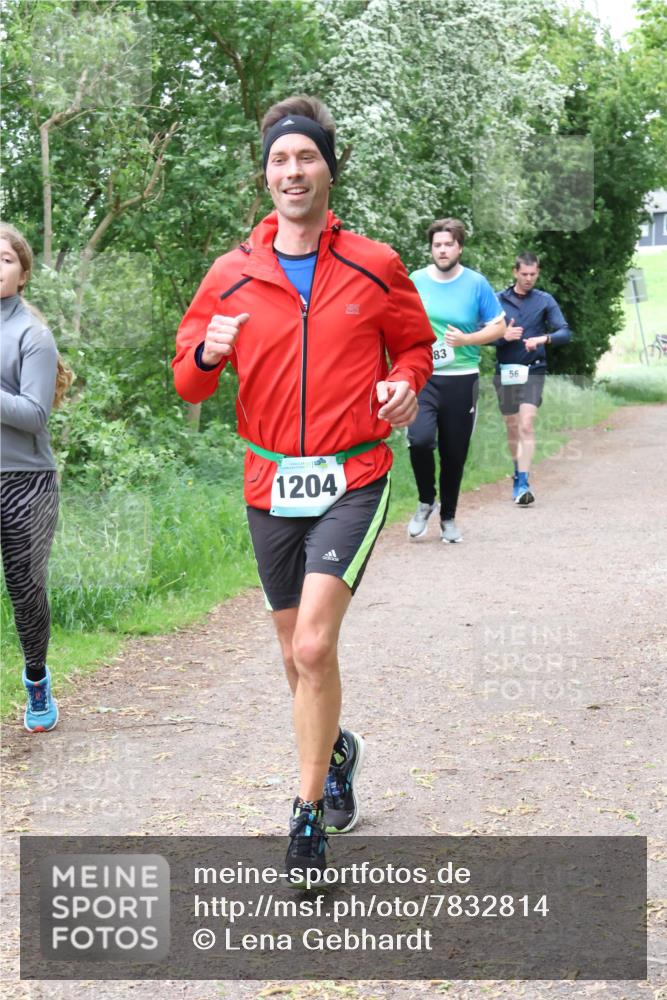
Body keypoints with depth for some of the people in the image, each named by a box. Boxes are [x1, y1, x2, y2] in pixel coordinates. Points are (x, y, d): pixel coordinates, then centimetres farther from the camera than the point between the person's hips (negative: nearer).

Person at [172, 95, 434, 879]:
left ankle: (309, 818, -6)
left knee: (313, 646, -18)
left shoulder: (375, 267, 0)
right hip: (271, 484, 3)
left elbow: (414, 344, 14)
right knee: (299, 656, 14)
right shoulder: (231, 276, 3)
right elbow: (188, 380, 8)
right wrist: (207, 354, -15)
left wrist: (405, 385, -8)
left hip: (353, 480, -3)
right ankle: (337, 750, 44)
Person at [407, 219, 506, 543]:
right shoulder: (416, 281, 4)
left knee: (454, 452, 6)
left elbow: (498, 327, 3)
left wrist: (466, 339, -13)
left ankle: (448, 517, 26)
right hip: (423, 376, 0)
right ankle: (426, 502, 3)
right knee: (420, 439, -22)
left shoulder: (476, 284, 0)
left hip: (462, 379, 0)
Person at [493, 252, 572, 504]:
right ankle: (518, 474, 32)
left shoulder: (545, 301, 2)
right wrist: (503, 336, -15)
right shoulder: (498, 300, 4)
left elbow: (565, 332, -3)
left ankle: (522, 484, -19)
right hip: (505, 372, 2)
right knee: (512, 429, 12)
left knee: (526, 426, -15)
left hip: (533, 372, -2)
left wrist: (544, 338, -23)